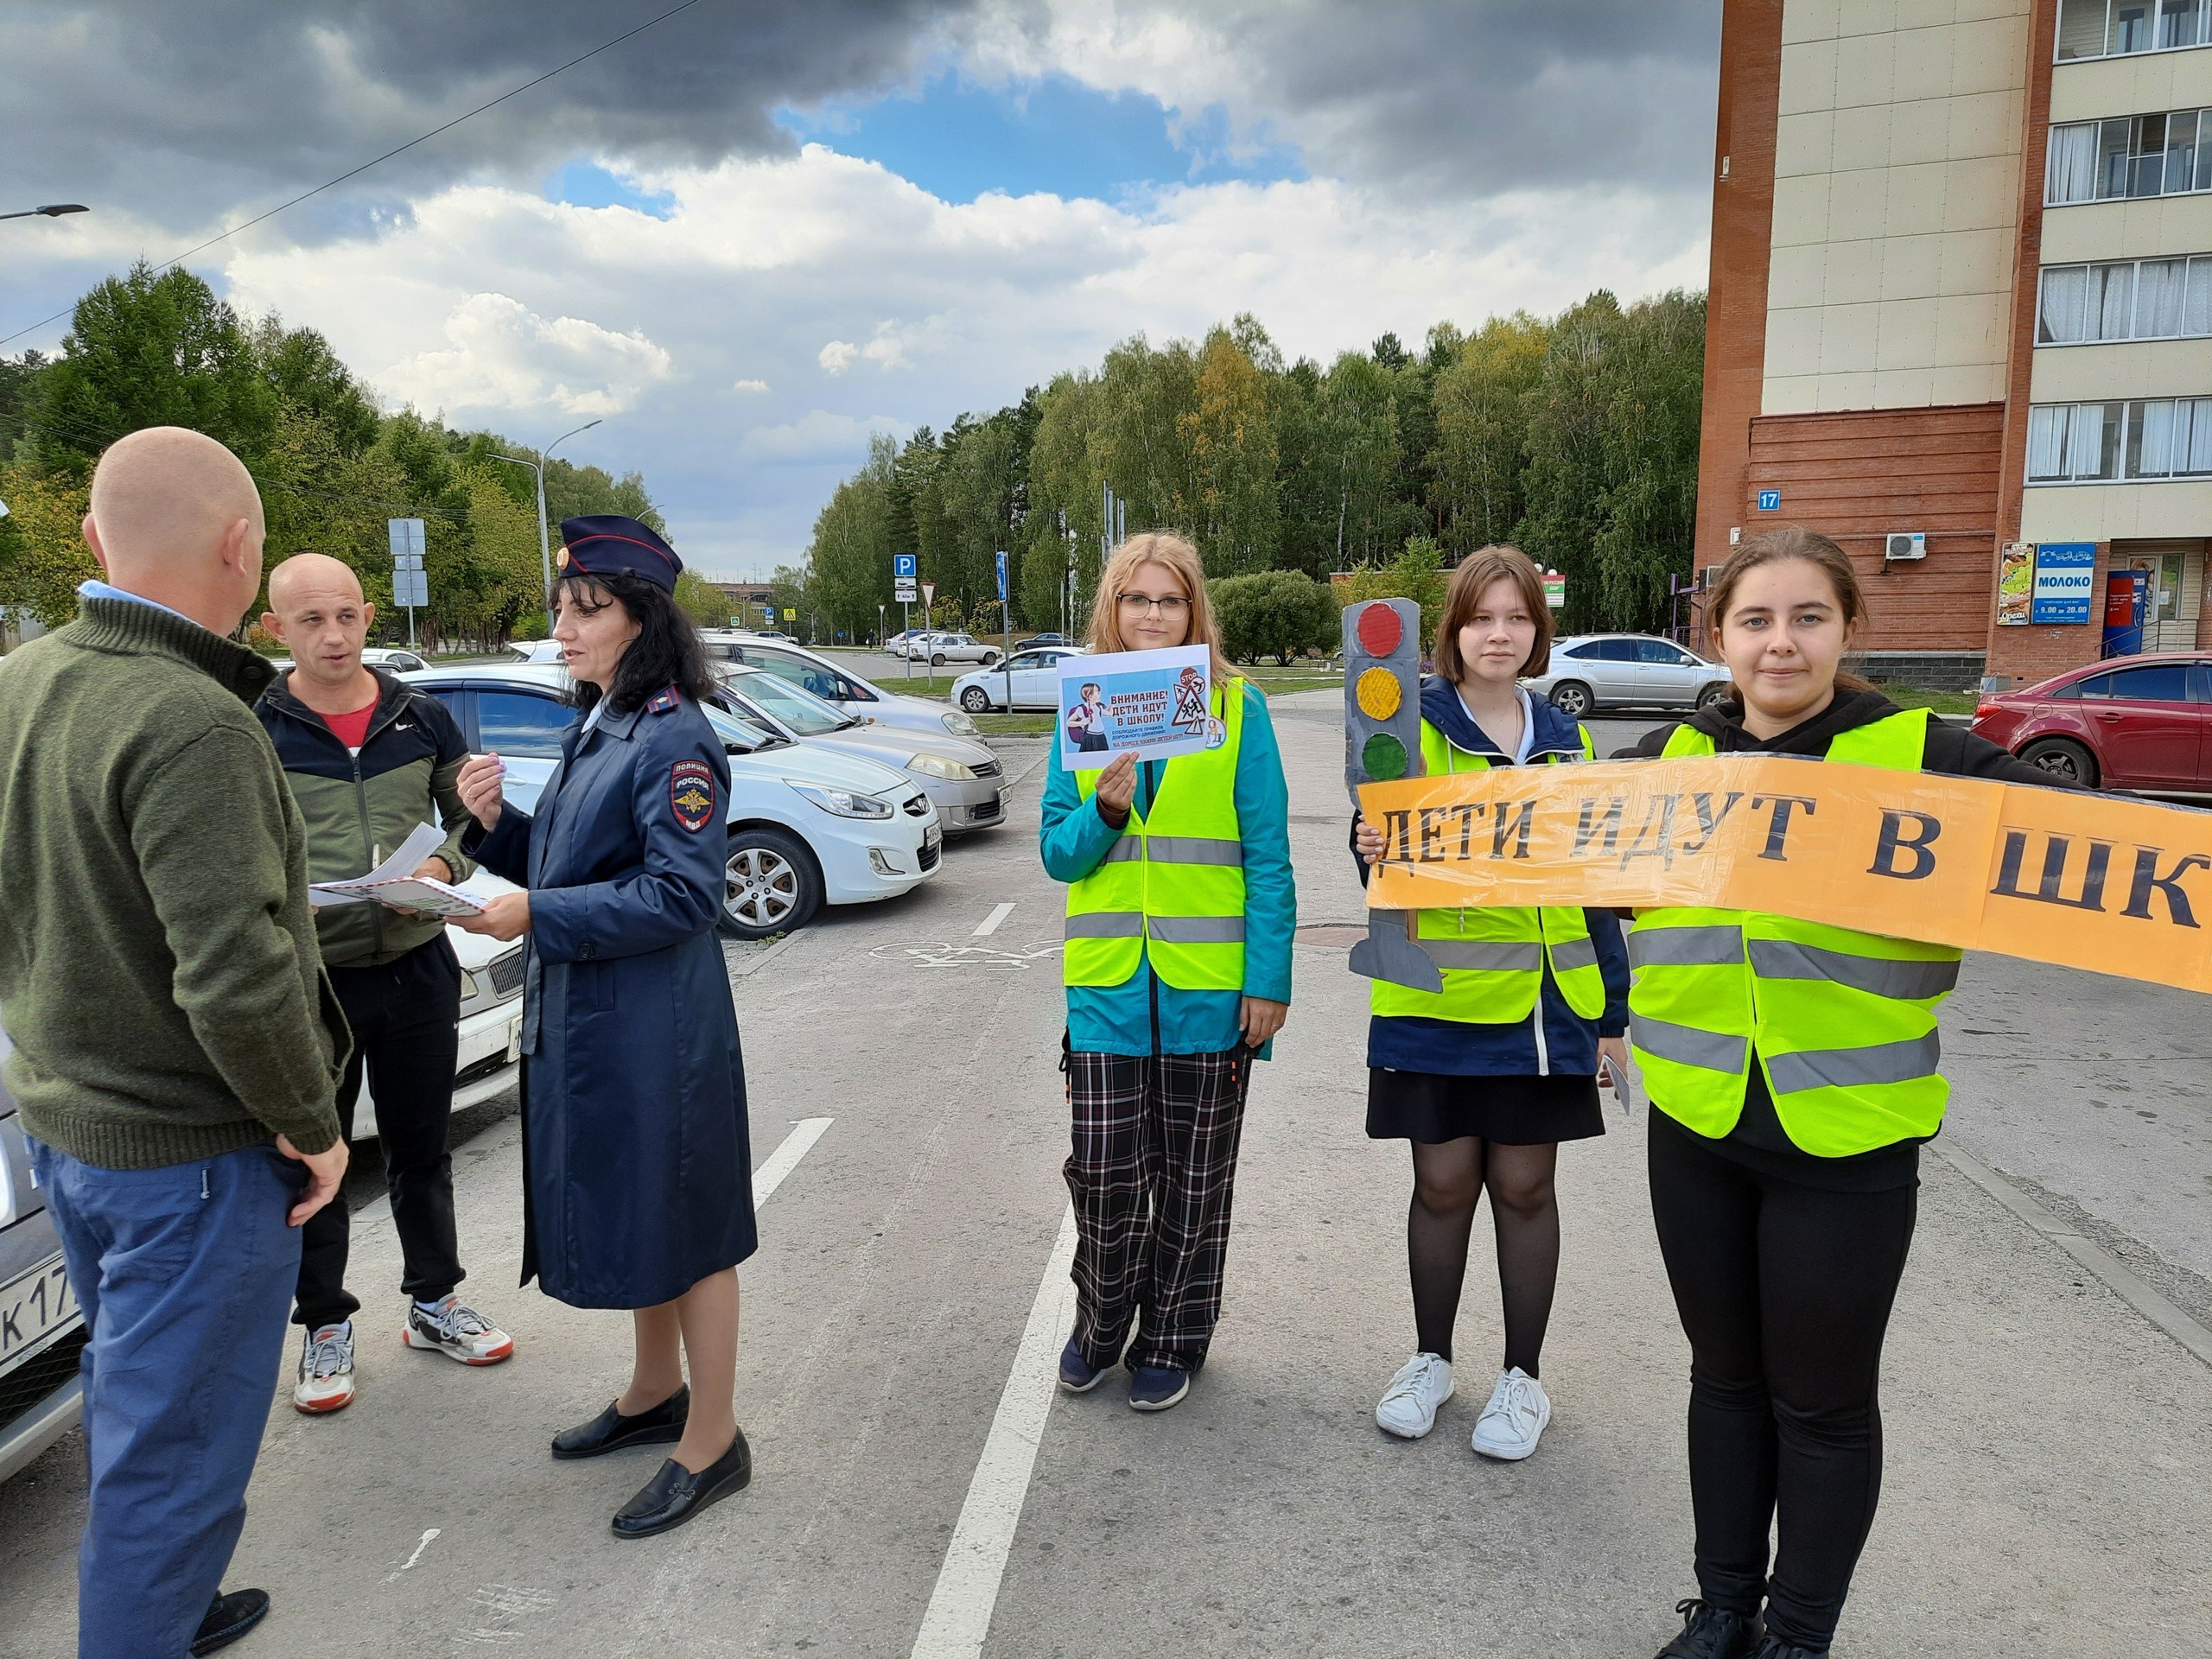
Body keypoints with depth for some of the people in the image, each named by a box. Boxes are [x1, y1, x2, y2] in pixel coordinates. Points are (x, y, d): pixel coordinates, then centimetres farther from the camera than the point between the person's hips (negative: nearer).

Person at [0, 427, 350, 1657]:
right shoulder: (192, 725, -26)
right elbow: (236, 980, -30)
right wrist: (311, 1125, -16)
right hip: (191, 1152, -9)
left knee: (132, 1405, 27)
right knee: (176, 1451, 7)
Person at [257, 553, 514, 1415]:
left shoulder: (421, 717, 2)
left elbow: (469, 816, 10)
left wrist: (442, 865, -11)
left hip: (417, 966, 2)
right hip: (306, 977, -2)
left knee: (420, 1147, 16)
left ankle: (433, 1302, 34)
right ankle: (324, 1325, 29)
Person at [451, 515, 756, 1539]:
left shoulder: (675, 740, -17)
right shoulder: (596, 729, 12)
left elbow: (684, 894, -22)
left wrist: (536, 914, -21)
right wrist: (493, 824, -2)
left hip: (656, 1033, -9)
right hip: (580, 1023, 9)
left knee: (682, 1226, 4)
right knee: (626, 1213, 22)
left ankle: (713, 1444, 20)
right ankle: (656, 1394, 41)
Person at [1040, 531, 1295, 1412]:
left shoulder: (1237, 706, -2)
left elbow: (1268, 856, -4)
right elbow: (1057, 852, 5)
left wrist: (1269, 978, -9)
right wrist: (1104, 812, -16)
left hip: (1211, 984, -1)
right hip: (1108, 983, 2)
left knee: (1193, 1181, 11)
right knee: (1104, 1174, 4)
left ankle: (1172, 1340, 32)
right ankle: (1101, 1326, 31)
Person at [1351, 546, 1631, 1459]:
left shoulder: (1562, 739, 10)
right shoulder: (1415, 727, -2)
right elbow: (1384, 843, -5)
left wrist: (1613, 1010, 11)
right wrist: (1376, 849, -30)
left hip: (1545, 1001, 3)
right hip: (1436, 998, -2)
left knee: (1525, 1185, 9)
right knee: (1443, 1182, 7)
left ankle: (1523, 1375, 26)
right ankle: (1430, 1358, 29)